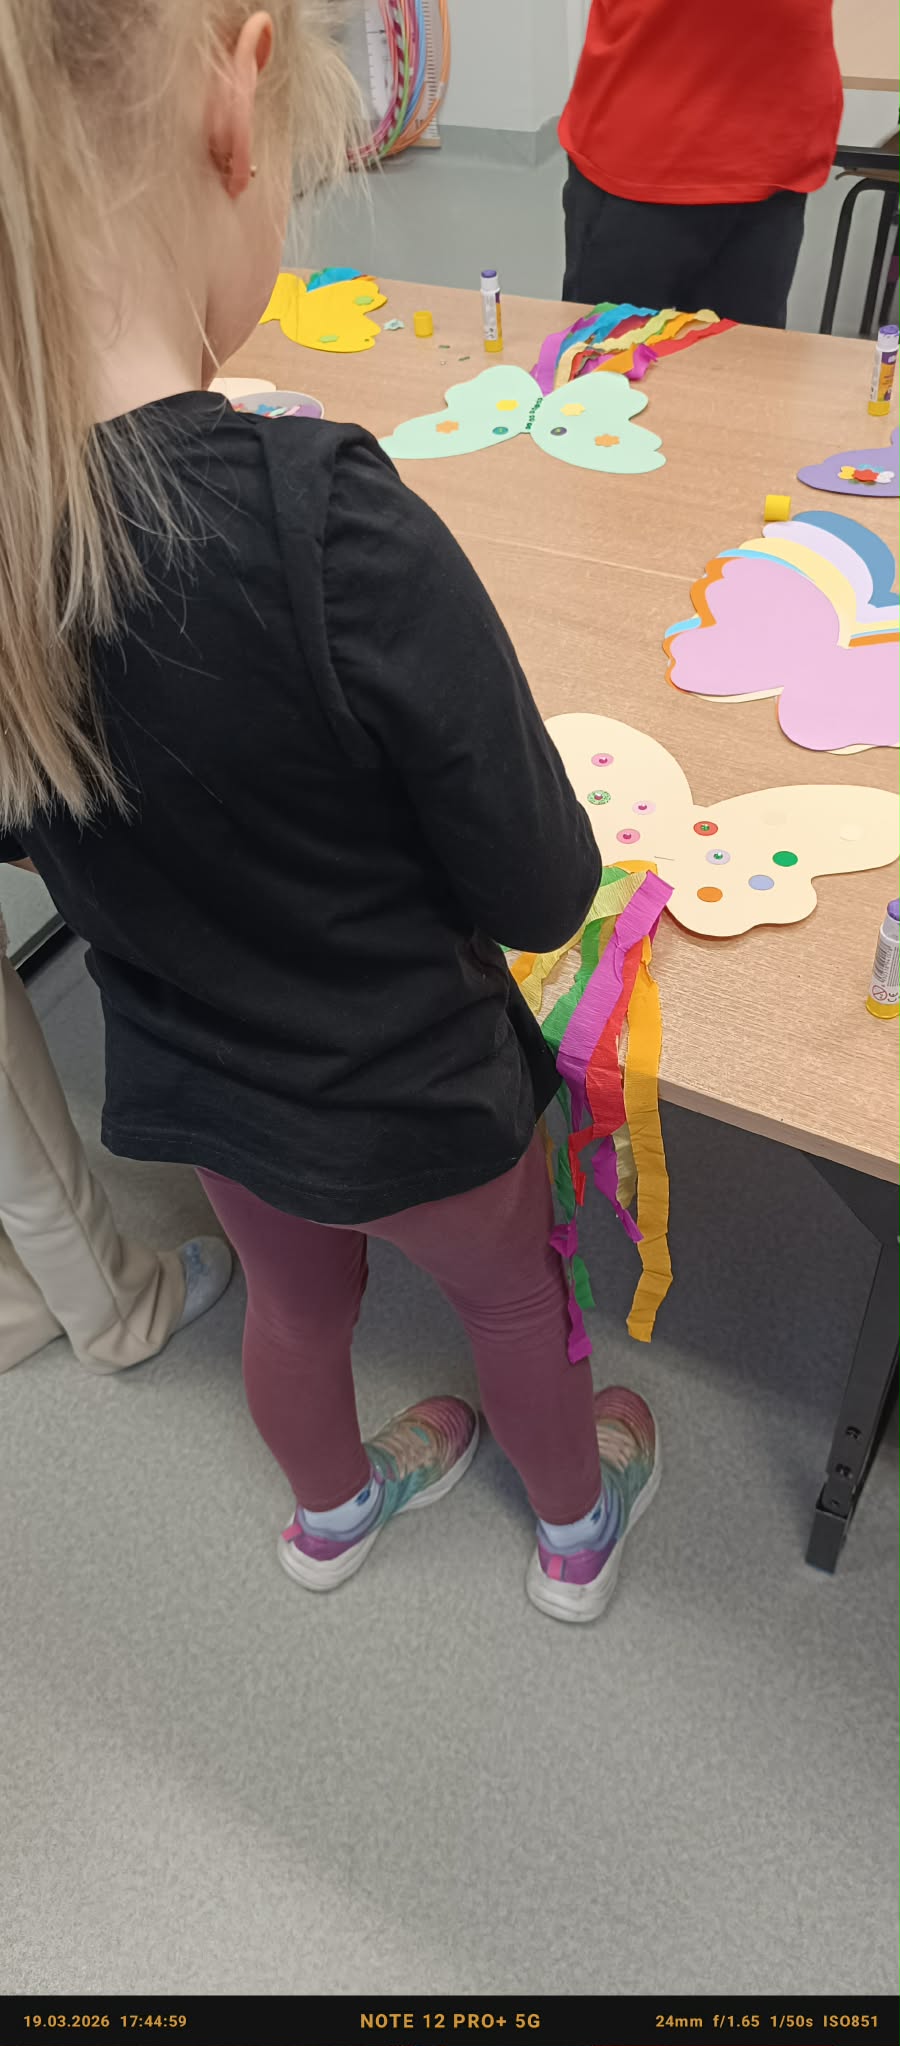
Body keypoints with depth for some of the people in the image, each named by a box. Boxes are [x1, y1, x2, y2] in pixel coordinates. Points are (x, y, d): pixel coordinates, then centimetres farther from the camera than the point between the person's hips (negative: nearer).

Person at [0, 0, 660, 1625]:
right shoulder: (334, 531, -37)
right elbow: (540, 897, -24)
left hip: (186, 1082, 5)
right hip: (408, 1105, -4)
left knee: (294, 1298, 32)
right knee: (512, 1301, 26)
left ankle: (331, 1508, 63)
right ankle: (576, 1523, 57)